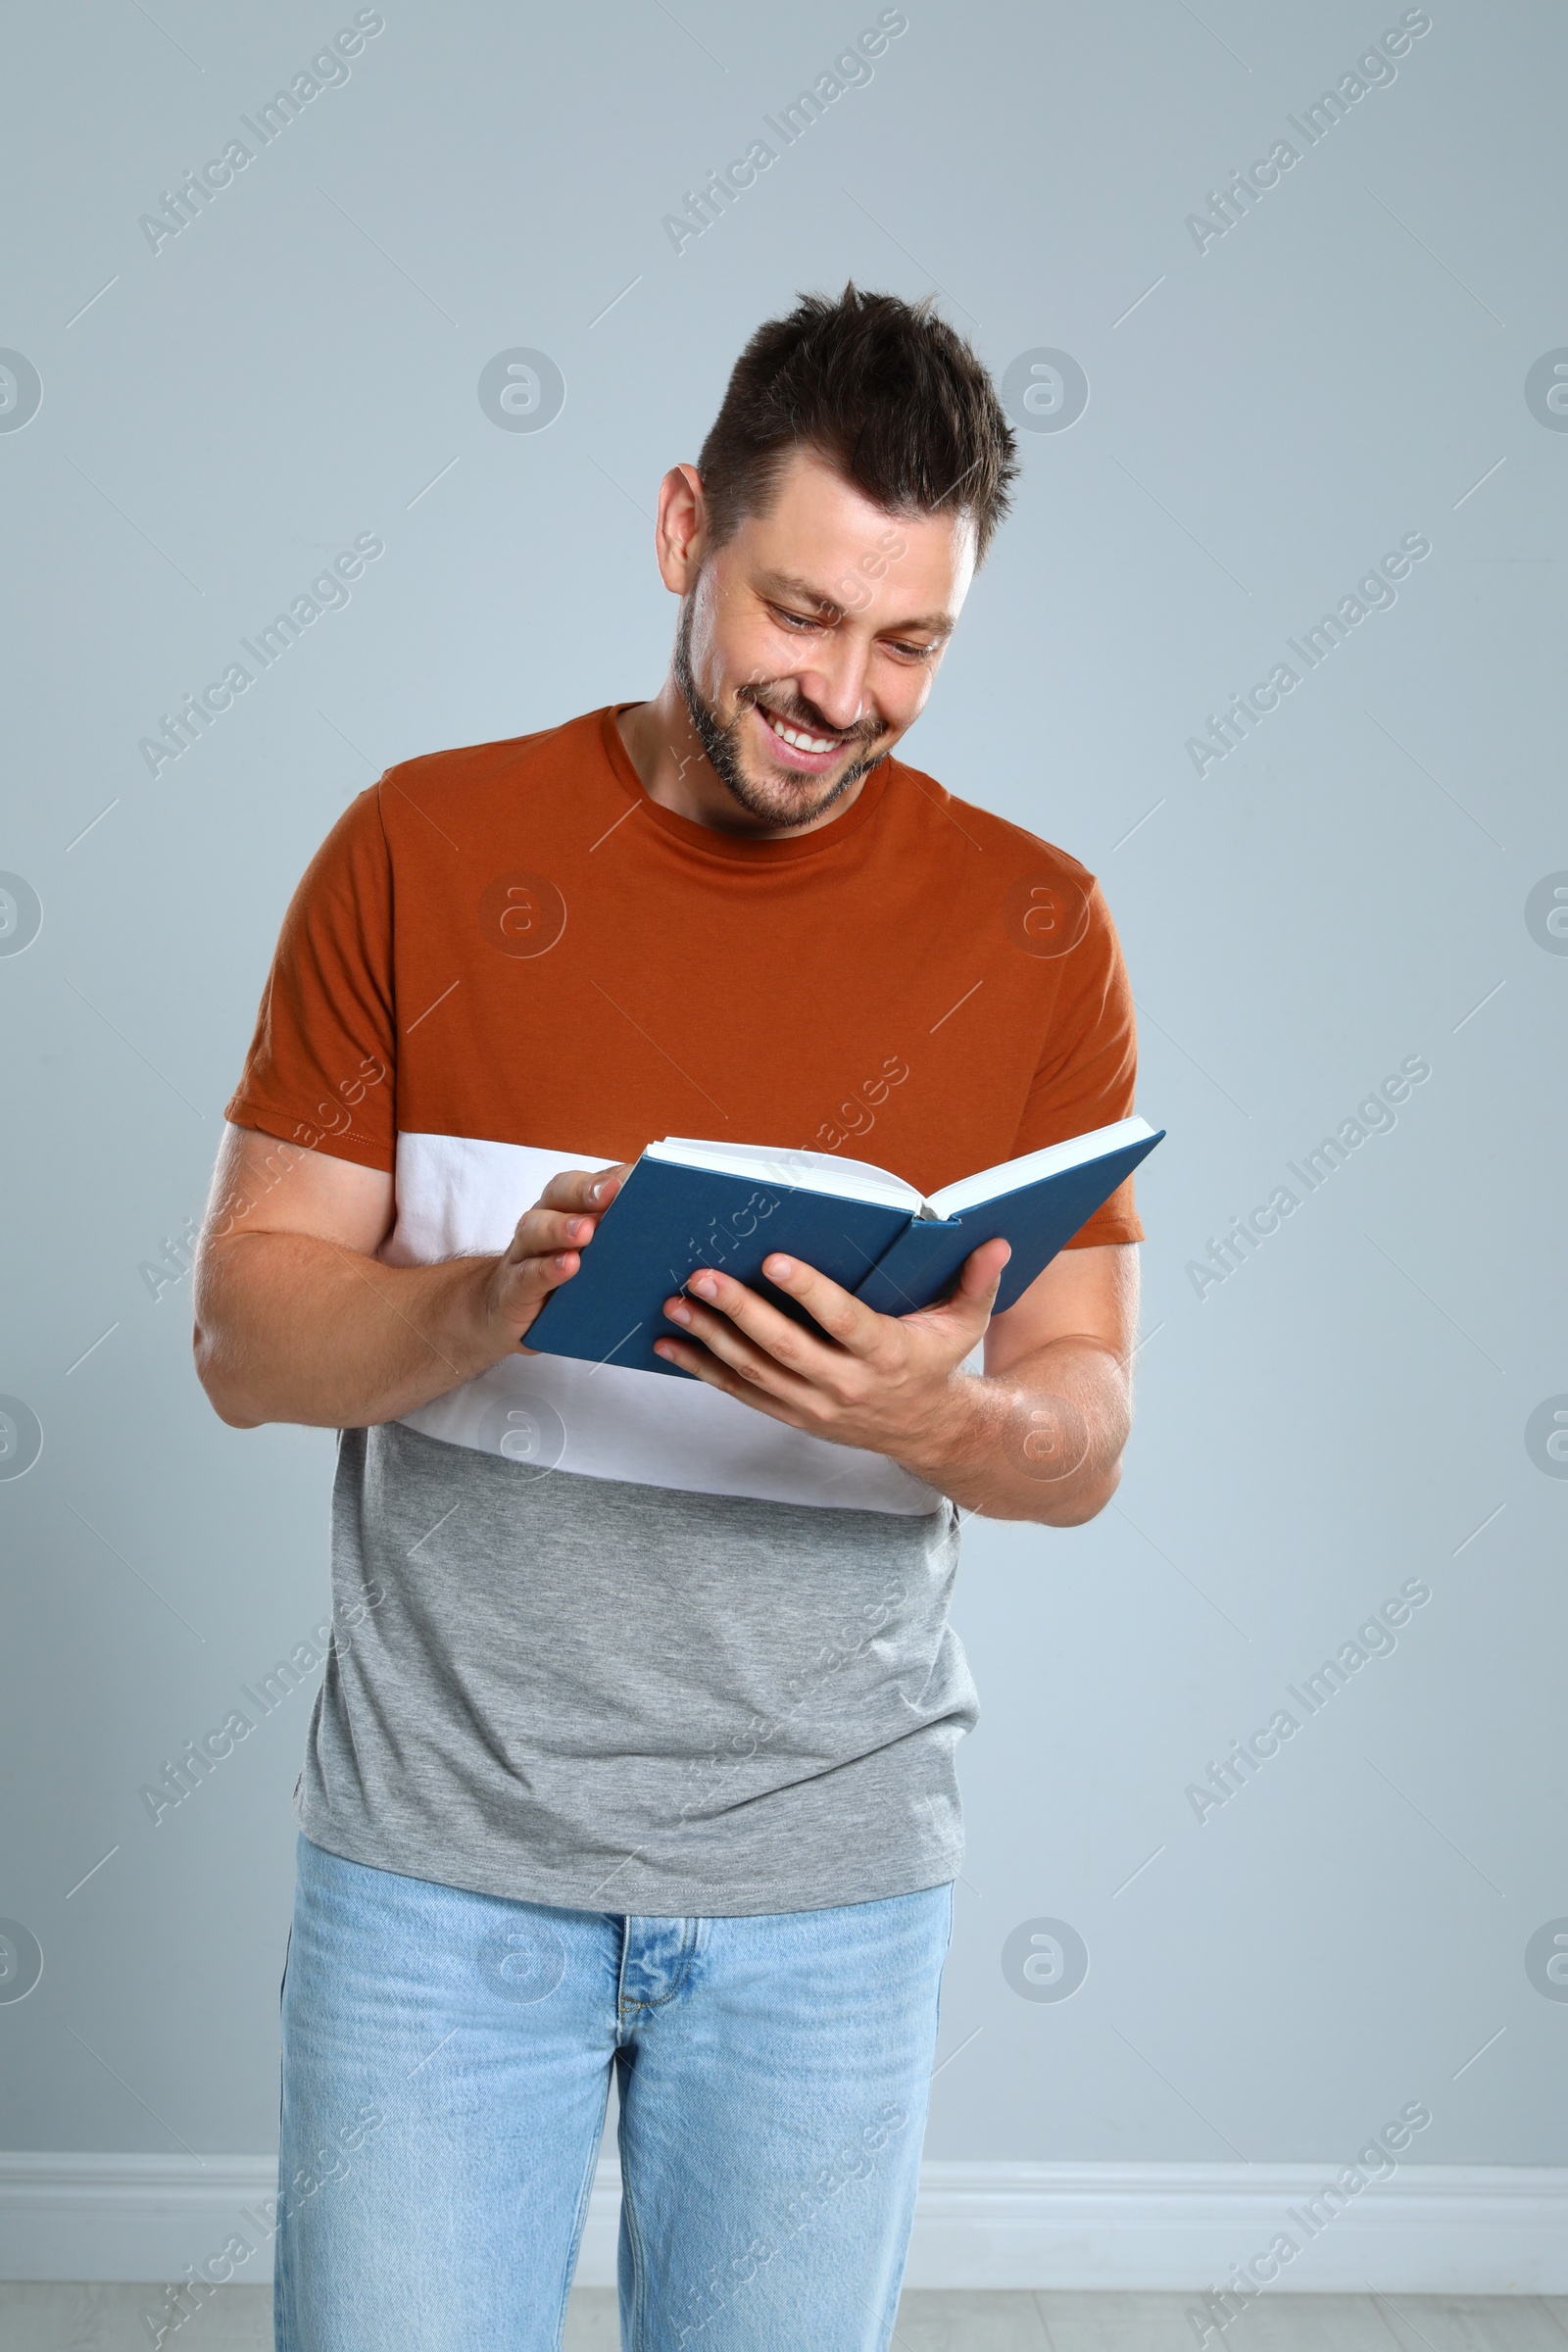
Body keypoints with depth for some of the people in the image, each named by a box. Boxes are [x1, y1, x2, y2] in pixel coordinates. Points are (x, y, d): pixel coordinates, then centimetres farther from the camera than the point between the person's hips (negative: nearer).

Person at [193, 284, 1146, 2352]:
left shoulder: (1032, 926, -2)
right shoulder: (426, 848, -3)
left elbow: (1087, 1434, -1)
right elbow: (244, 1336, -4)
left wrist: (935, 1413, -23)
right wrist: (491, 1301, -23)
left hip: (829, 1879, 1)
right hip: (437, 1854, 0)